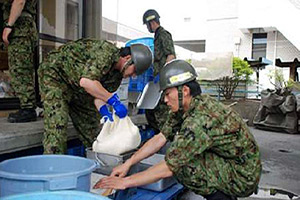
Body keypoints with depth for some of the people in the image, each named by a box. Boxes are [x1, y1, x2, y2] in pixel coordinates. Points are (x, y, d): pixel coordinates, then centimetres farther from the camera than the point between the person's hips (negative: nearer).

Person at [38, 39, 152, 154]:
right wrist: (114, 100, -41)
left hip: (77, 88, 8)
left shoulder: (118, 74, -5)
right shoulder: (106, 52, -33)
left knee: (92, 123, 9)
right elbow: (86, 81, -44)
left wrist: (105, 113, -26)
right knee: (58, 124, -17)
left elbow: (99, 92, -7)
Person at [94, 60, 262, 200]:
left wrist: (126, 182, -18)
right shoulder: (186, 107, -2)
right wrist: (128, 164, -4)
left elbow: (168, 169, -26)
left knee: (181, 163, -22)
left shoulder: (201, 120, -30)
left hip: (242, 176, -9)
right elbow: (160, 138, 0)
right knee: (180, 149, 8)